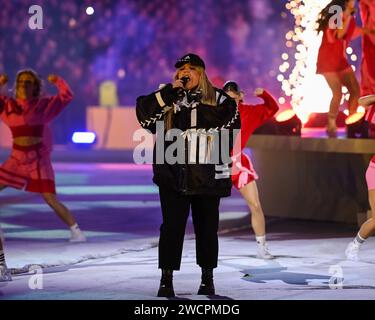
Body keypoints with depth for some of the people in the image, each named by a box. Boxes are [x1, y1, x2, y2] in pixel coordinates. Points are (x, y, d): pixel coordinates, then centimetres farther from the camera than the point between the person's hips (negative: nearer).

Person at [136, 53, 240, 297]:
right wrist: (171, 91, -12)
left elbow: (231, 123, 7)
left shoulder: (217, 98, 7)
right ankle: (166, 280, 2)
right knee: (172, 226, -3)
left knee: (207, 226, 10)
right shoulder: (167, 97, 6)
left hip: (207, 175, 1)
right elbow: (144, 112, -8)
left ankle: (208, 278, 21)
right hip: (173, 174, -1)